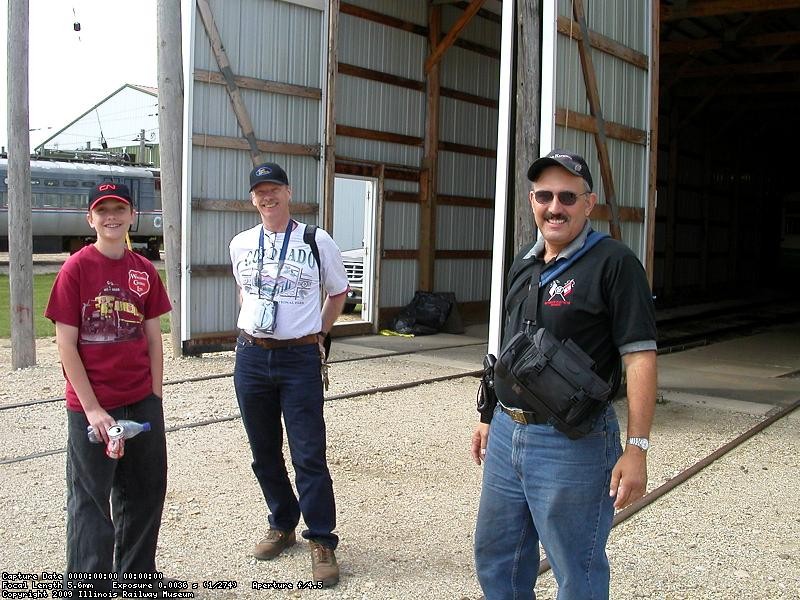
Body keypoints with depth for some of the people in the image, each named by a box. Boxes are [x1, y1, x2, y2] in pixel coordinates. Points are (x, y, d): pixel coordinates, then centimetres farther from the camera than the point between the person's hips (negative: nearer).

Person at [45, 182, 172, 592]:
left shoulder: (144, 271, 5)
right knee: (91, 500, 5)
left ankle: (136, 574, 35)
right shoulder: (76, 269, -8)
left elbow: (153, 337, 9)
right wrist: (93, 409, -14)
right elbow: (66, 345, -10)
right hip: (92, 407, -5)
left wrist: (155, 397, 4)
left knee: (145, 493, 16)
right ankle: (87, 586, 21)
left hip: (142, 403, 5)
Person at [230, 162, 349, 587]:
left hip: (300, 359, -4)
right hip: (251, 357, 4)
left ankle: (321, 541, 8)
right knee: (264, 453, 13)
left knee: (309, 455, -4)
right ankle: (282, 525, 31)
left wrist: (317, 332, 7)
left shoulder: (317, 242, -4)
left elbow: (338, 293, 11)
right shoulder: (240, 244, 6)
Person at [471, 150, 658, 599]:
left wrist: (637, 448, -21)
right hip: (506, 434, 8)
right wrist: (490, 417, 21)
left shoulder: (613, 262, -12)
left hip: (574, 445, -7)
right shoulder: (524, 264, 11)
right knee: (495, 560, 20)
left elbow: (640, 357, -17)